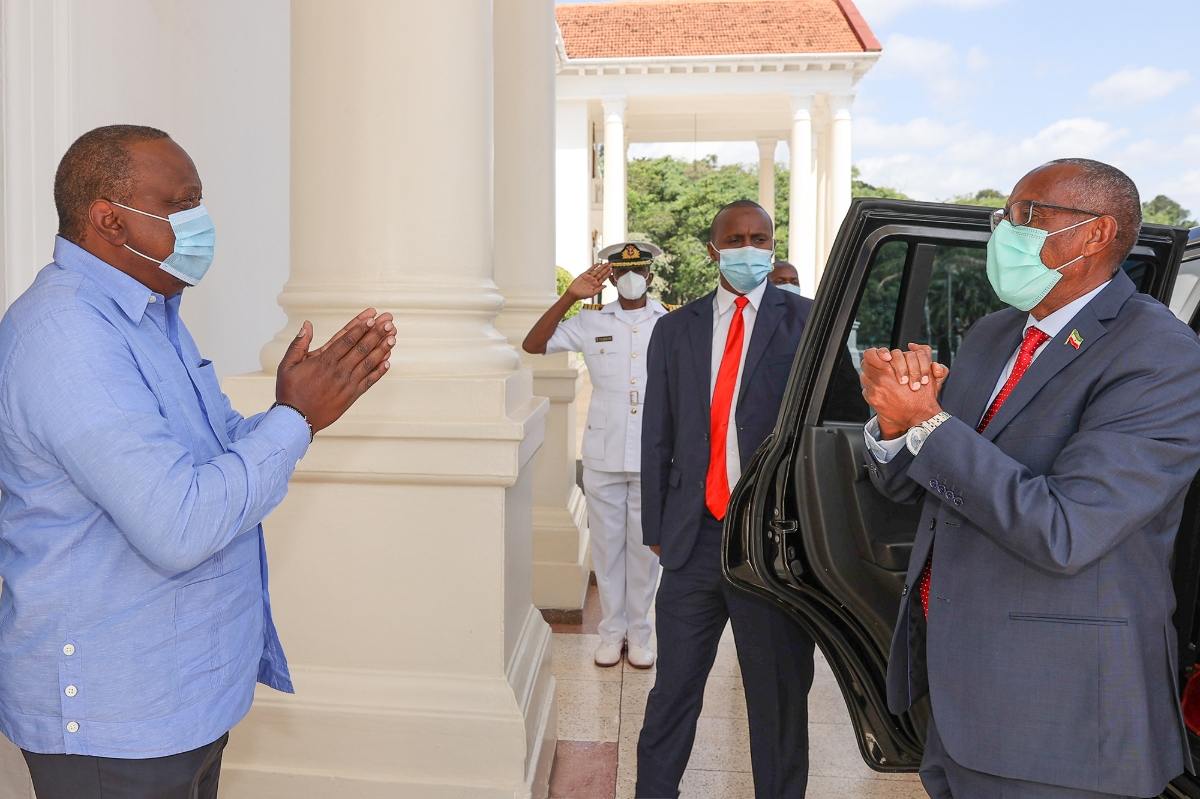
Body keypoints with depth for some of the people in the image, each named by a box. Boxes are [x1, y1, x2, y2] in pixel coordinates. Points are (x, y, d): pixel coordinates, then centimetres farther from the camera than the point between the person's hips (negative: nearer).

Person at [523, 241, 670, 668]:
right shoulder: (592, 322, 4)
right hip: (603, 456, 1)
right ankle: (612, 631, 25)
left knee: (645, 546, 9)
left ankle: (638, 633, 25)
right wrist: (569, 298, -11)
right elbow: (533, 345, -3)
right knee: (606, 545, 10)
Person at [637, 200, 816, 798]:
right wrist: (656, 526, 8)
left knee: (778, 695, 13)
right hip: (693, 538, 3)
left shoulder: (808, 321, 1)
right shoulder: (676, 329, 10)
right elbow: (657, 437, 10)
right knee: (672, 689, 12)